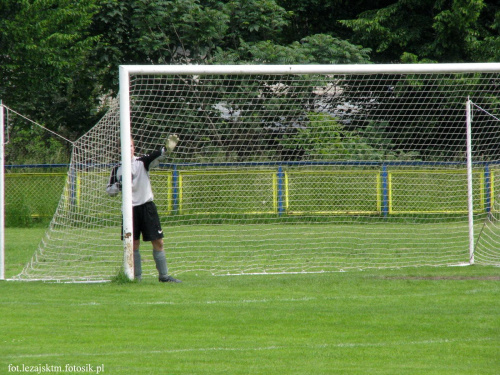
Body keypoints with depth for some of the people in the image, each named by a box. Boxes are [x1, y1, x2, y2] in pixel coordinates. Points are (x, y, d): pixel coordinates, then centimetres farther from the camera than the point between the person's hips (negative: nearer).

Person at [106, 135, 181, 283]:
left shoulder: (142, 162, 1)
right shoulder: (117, 169, 7)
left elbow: (155, 157, -19)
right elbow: (110, 191, 12)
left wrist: (166, 148, -40)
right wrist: (118, 186, -11)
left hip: (147, 206, -1)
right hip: (130, 209, 1)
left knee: (158, 242, -2)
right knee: (133, 244, 2)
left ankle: (163, 275, 6)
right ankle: (136, 276, 10)